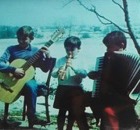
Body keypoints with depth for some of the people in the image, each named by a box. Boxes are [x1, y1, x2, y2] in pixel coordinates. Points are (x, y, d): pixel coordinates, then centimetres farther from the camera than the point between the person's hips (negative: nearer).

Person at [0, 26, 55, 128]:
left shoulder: (36, 51, 3)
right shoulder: (11, 49, 2)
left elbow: (45, 69, 0)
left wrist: (48, 57, -17)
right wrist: (13, 70, -22)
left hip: (27, 80, 0)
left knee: (31, 86, -34)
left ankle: (31, 117, -19)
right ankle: (32, 118, -20)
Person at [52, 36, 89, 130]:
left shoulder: (80, 61, -2)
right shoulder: (61, 60, 3)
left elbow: (84, 74, -16)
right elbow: (53, 74, -1)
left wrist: (73, 66, -27)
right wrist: (58, 71, -24)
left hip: (76, 89, -1)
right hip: (62, 89, 1)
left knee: (73, 112, 9)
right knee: (62, 111, 11)